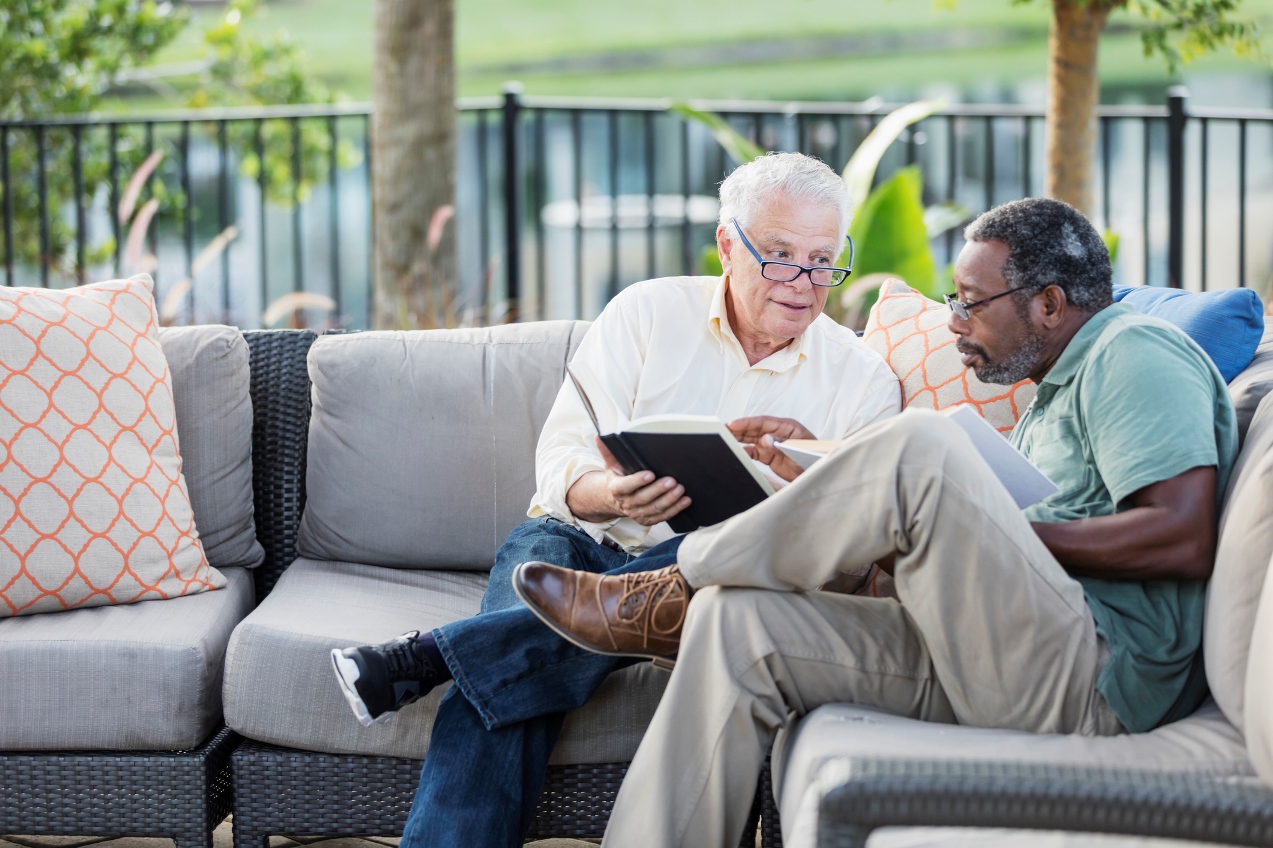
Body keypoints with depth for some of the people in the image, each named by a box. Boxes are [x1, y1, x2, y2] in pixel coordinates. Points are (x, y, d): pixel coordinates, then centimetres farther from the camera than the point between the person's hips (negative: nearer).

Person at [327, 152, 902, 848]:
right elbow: (560, 467, -2)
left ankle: (427, 657, -36)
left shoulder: (863, 380, 8)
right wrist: (615, 496, -26)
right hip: (581, 539, 0)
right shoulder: (646, 313, 7)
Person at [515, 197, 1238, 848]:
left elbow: (1186, 540, -17)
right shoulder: (1053, 400, 28)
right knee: (736, 619, -2)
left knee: (920, 446, -26)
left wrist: (1014, 534, -14)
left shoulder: (1137, 352, -3)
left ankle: (672, 593, -9)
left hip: (1099, 675, -10)